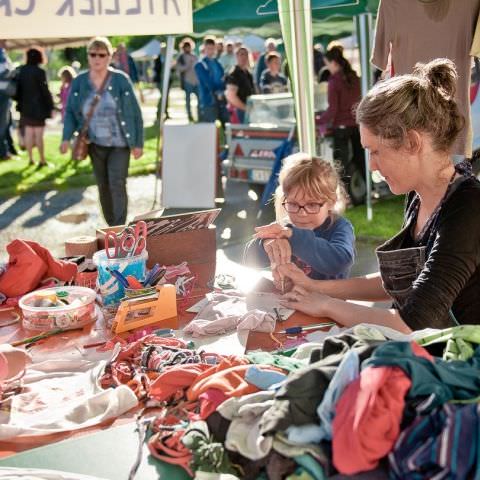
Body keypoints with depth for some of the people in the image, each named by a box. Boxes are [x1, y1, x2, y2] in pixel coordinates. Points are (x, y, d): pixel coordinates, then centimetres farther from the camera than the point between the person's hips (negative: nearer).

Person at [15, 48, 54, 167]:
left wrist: (19, 103, 16)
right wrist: (50, 107, -6)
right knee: (38, 134, -3)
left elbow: (18, 88, 8)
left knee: (28, 133, 10)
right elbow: (45, 91, -12)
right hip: (38, 107, -5)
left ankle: (30, 158, 14)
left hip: (25, 107, 5)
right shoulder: (39, 72, -13)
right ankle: (42, 160, 0)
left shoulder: (21, 71, 4)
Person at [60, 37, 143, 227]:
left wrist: (138, 143, -6)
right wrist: (66, 138, -8)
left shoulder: (121, 80, -8)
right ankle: (111, 226, 26)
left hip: (119, 143, -3)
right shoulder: (79, 82, 0)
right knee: (103, 186, 12)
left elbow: (135, 113, -5)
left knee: (117, 184, -14)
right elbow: (70, 112, 6)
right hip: (95, 144, 4)